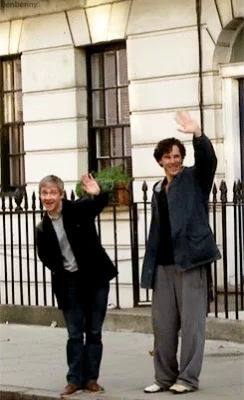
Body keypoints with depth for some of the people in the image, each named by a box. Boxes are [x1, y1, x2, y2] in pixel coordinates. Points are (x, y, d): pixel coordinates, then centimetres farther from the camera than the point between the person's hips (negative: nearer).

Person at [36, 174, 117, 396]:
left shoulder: (78, 209, -9)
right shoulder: (43, 228, 0)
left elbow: (100, 203, -22)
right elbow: (45, 257, 10)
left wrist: (98, 194, -44)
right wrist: (59, 270, -3)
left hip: (95, 277, -2)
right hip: (68, 283, 2)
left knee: (94, 332, 5)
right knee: (75, 334, 4)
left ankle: (91, 378, 13)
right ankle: (75, 379, 12)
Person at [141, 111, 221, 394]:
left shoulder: (194, 178, 1)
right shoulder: (158, 189, 17)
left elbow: (208, 159, -20)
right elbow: (156, 229, 18)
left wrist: (197, 134, -37)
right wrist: (150, 265, 13)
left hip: (190, 259, -6)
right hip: (163, 264, 6)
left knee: (191, 321, -4)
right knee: (162, 323, 8)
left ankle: (188, 378, 2)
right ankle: (165, 376, 18)